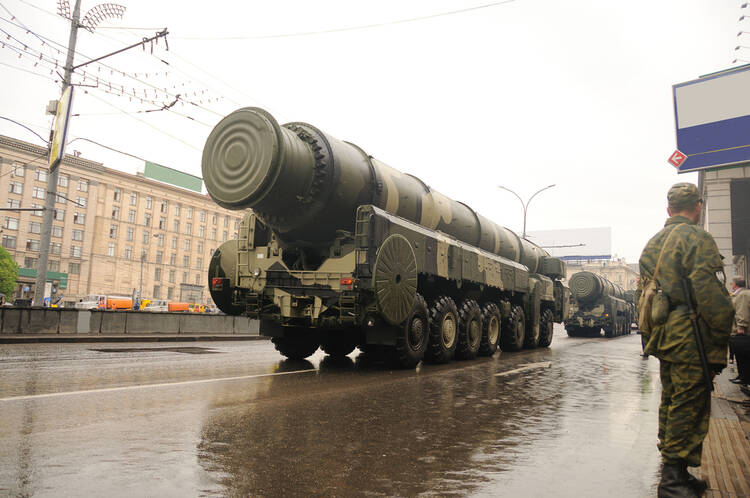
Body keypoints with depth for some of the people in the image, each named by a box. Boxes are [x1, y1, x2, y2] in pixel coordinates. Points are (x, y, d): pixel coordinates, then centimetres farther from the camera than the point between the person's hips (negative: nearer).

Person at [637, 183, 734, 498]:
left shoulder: (653, 244, 16)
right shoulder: (696, 238, -10)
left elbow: (643, 296, 19)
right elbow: (714, 297, -17)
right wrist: (720, 344, -10)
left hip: (663, 337, 9)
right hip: (691, 339, -8)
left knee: (671, 403, 17)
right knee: (689, 407, -2)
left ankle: (672, 472, 27)